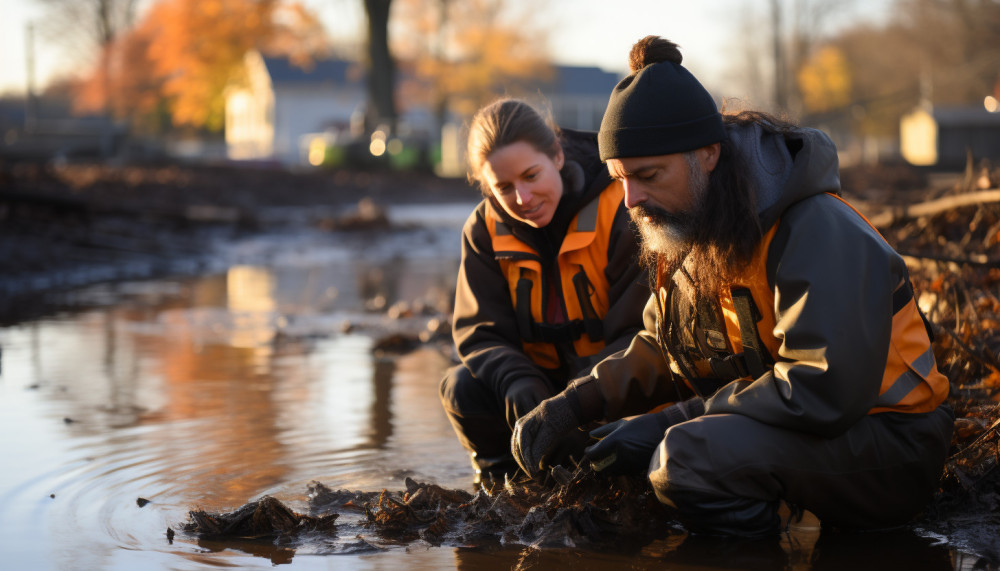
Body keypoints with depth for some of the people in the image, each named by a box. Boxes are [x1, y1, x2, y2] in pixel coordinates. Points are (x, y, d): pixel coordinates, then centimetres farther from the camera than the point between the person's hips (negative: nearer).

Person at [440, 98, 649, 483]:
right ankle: (506, 478, 3)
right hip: (545, 385, 4)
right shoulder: (485, 230, -2)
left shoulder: (621, 211, -16)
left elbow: (643, 330, -19)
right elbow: (481, 332, -5)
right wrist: (515, 380, -29)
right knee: (462, 388, -22)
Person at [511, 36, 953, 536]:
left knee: (689, 455, -31)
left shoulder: (819, 234, -24)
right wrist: (570, 406, -4)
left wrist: (676, 421, -26)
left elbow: (822, 391, -31)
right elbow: (660, 351, 14)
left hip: (886, 444, -8)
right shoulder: (686, 232, 4)